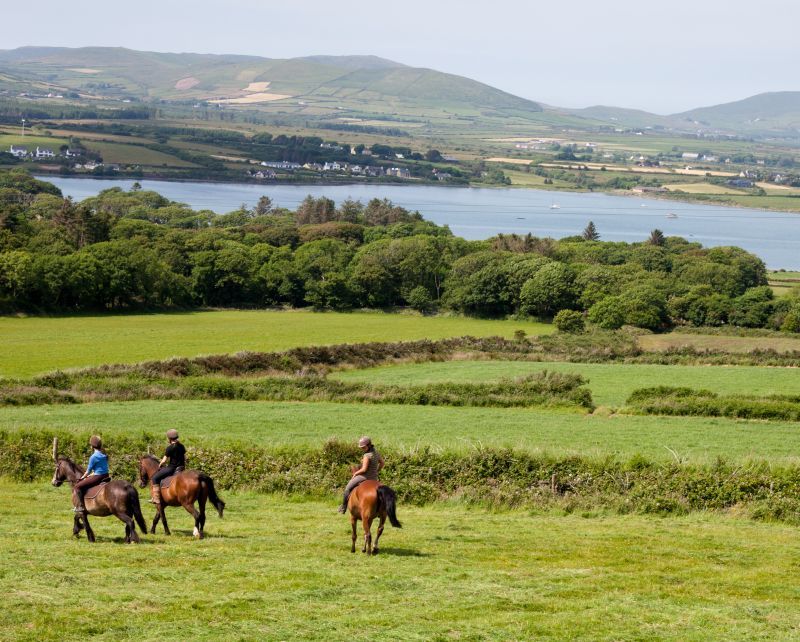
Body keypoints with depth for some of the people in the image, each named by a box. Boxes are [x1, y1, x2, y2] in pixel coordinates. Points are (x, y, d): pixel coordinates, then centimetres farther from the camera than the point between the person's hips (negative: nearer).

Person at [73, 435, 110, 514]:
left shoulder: (93, 457, -15)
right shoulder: (104, 455, 8)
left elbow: (88, 471, -8)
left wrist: (82, 477, 9)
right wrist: (92, 474, 21)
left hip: (97, 477, -9)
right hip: (105, 476, 9)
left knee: (77, 487, -4)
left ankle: (80, 506, -10)